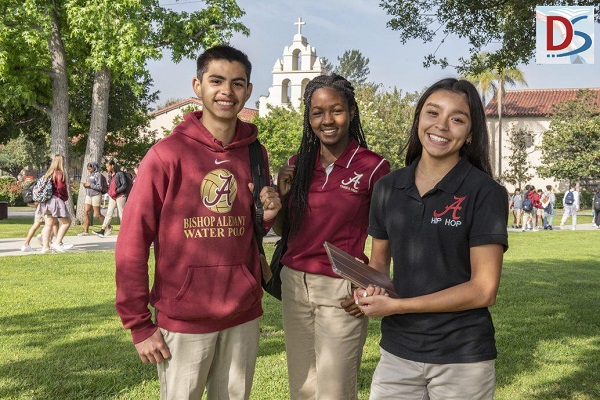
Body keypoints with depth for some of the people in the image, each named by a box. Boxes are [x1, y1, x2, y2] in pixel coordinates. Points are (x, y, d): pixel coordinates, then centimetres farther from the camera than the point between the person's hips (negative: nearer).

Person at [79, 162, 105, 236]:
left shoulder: (98, 175, -9)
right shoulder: (89, 175, 14)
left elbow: (99, 187, -15)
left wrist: (90, 185, -16)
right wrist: (85, 185, 1)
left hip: (96, 195, -8)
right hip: (88, 195, 8)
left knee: (97, 214, -3)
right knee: (86, 212, -1)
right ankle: (86, 231, 0)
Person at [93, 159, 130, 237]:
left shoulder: (120, 174, -10)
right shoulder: (110, 175, 13)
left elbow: (124, 185, -15)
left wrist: (116, 191, -17)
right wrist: (109, 192, 8)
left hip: (120, 196, -7)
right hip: (112, 197, 7)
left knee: (121, 214, -1)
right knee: (109, 213, 3)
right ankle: (102, 231, 0)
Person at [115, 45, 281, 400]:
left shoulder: (256, 154, 5)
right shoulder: (167, 154, -9)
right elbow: (132, 244, -9)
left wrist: (267, 216, -5)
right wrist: (140, 325, -9)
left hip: (243, 317, 4)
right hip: (184, 320, -4)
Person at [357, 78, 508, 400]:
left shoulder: (485, 193, -11)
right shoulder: (387, 188, 2)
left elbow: (484, 290, -14)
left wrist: (396, 305, -16)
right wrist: (368, 291, -9)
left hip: (463, 358, -3)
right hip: (396, 352, 4)